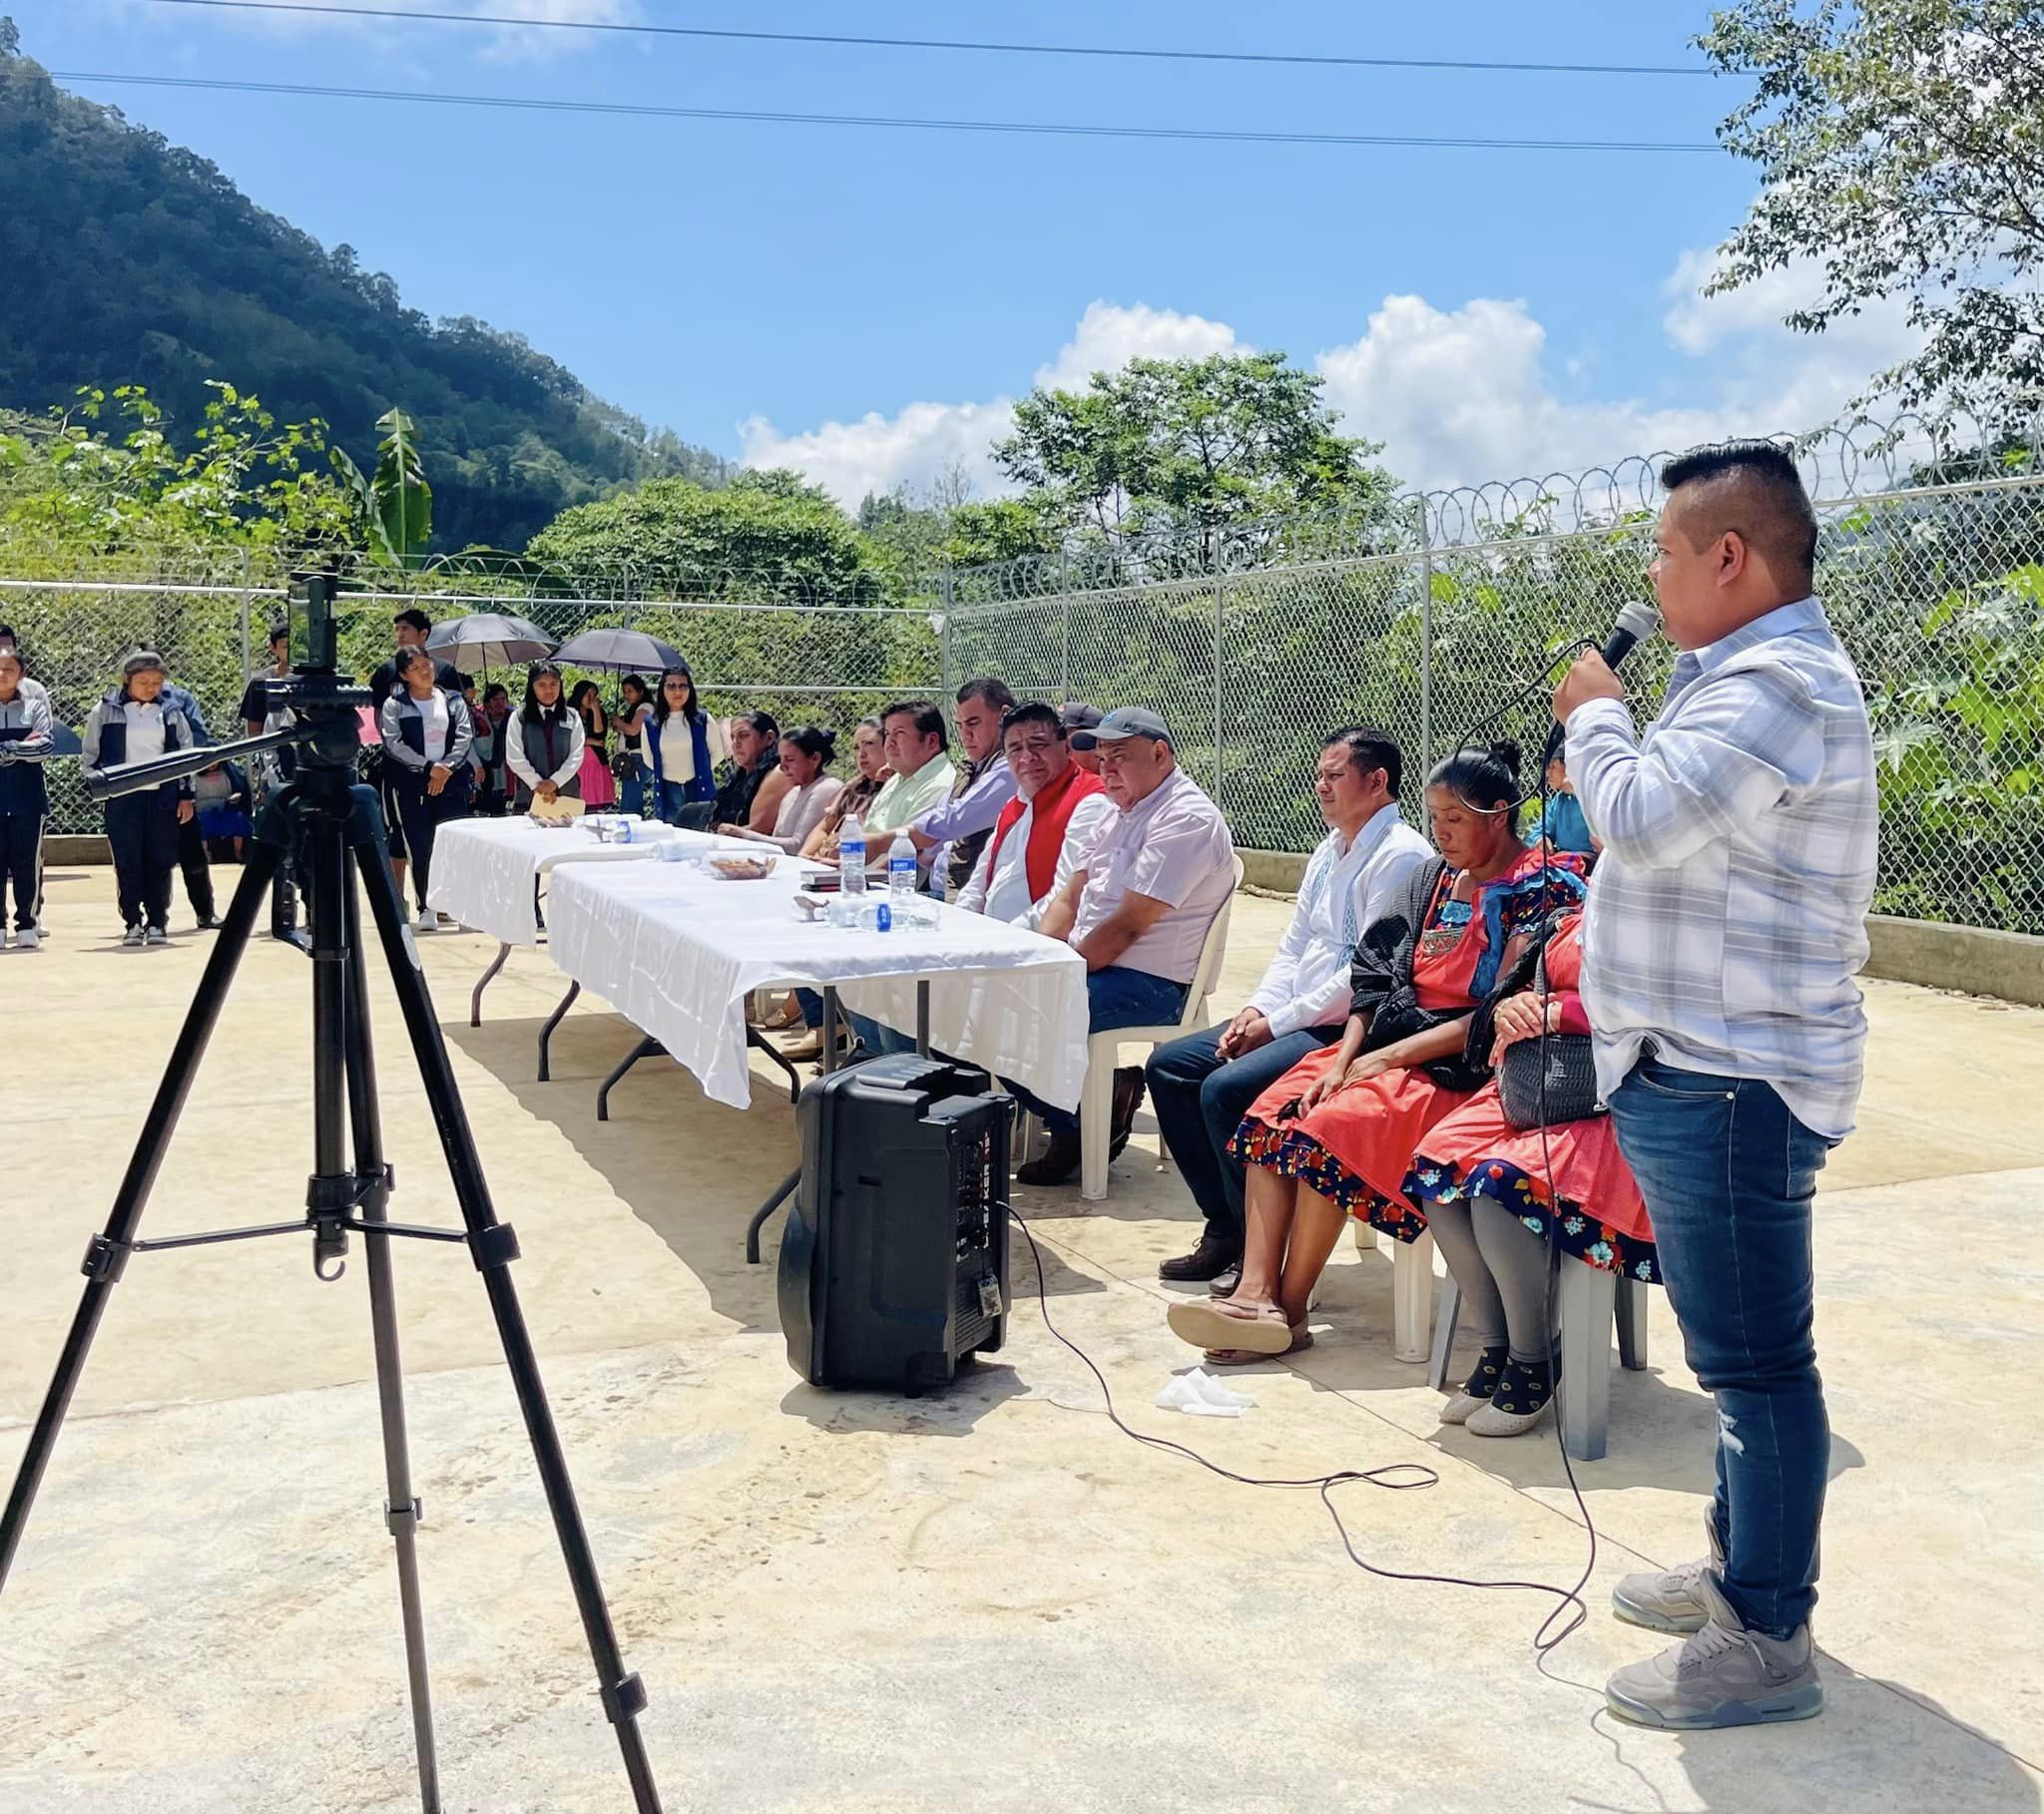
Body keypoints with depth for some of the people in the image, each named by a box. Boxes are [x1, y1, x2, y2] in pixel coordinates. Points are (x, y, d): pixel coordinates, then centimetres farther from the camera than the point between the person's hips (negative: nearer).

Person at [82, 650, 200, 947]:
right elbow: (91, 754, 9)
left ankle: (158, 923, 9)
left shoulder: (171, 713, 7)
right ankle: (133, 923, 7)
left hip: (163, 797, 1)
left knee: (160, 862, 2)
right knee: (127, 863, -1)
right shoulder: (106, 711, 3)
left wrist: (186, 795, 7)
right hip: (122, 798, -1)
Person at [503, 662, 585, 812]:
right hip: (529, 794, -1)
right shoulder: (519, 718, 5)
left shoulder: (572, 717, 9)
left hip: (567, 794, 1)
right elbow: (515, 758, -1)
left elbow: (576, 756, 3)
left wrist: (555, 782, -9)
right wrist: (538, 785, -9)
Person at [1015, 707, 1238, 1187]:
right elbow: (1068, 899, 15)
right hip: (1091, 966, 10)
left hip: (1147, 985, -10)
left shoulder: (1187, 820, -15)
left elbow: (1128, 925, -21)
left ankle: (1086, 1124, 0)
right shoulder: (1122, 815, 17)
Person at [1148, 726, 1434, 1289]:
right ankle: (1225, 1229, 7)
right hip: (1299, 1021, 10)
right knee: (1168, 1065, 3)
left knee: (1226, 1088, -27)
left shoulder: (1400, 856, -14)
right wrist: (1255, 1010, 2)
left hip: (1353, 1030, -10)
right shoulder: (1330, 851, 16)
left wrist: (1278, 1022, -16)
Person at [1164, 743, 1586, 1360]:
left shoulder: (1540, 888, -8)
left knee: (1331, 1127, -28)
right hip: (1393, 1040, 8)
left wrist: (1388, 1058, -16)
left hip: (1463, 1063, -7)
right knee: (1273, 1114, -15)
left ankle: (1289, 1310, -17)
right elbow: (1377, 974, 8)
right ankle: (1256, 1292, -23)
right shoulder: (1435, 877, 14)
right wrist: (1345, 1056, -8)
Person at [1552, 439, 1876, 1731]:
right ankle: (1746, 1566, 35)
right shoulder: (1748, 675, 17)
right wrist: (1613, 725, 8)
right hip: (1704, 1072, 11)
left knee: (1755, 1360, -2)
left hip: (1732, 1083, -11)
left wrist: (1596, 715, -11)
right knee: (1744, 1353, 20)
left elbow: (1643, 822, -25)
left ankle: (1768, 1643, 8)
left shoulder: (1780, 684, -18)